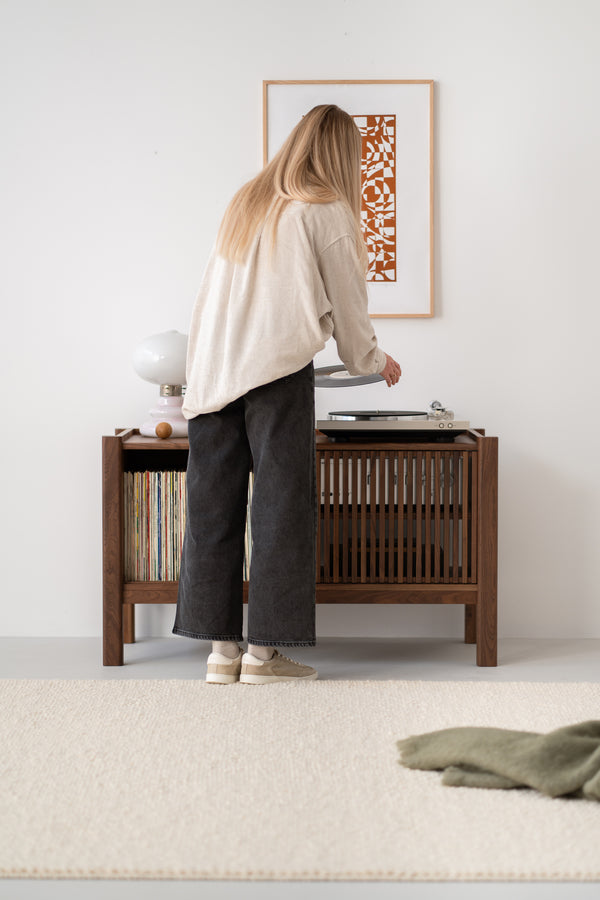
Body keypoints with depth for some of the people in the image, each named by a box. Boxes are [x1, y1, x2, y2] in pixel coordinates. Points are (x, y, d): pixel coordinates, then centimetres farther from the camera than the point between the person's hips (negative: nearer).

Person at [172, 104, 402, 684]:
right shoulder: (327, 211, 1)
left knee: (214, 505, 5)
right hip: (278, 369, -6)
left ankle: (221, 648, 9)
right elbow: (346, 304, 6)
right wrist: (375, 362, 23)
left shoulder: (245, 202, 19)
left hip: (212, 369, 6)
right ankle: (263, 652, 1)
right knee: (280, 505, 0)